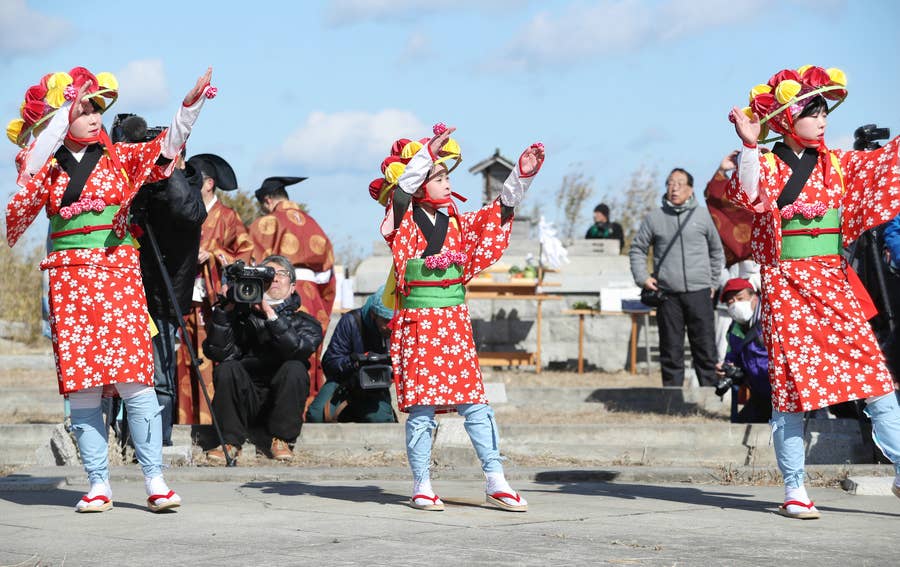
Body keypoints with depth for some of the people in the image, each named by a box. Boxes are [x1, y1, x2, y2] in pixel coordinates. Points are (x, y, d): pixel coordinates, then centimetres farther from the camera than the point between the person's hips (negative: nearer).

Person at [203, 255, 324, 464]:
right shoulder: (241, 318, 12)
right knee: (227, 369, -25)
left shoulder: (305, 323, 10)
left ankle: (281, 440, -16)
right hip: (245, 404, 1)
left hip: (283, 402, -1)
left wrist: (271, 315, -21)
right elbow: (217, 352, -6)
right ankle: (230, 442, -16)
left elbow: (298, 349, -14)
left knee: (294, 369, -27)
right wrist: (226, 309, -11)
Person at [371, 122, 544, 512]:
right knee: (422, 406, -3)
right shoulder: (404, 222, -2)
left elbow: (500, 213, 11)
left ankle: (495, 482, 5)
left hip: (455, 322, 4)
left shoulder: (457, 223, 11)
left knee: (474, 402, 2)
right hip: (417, 323, -4)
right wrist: (428, 152, -26)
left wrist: (521, 175, 0)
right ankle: (422, 486, 4)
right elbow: (401, 190, -20)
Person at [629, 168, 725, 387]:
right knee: (671, 350, 3)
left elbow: (716, 251, 20)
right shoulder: (654, 218, 8)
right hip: (667, 294, 0)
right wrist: (642, 277, 3)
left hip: (699, 293, 0)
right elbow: (637, 249, 16)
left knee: (705, 348, -2)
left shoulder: (702, 215, 9)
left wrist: (713, 282, 15)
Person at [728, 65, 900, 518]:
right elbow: (748, 196, -21)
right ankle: (794, 488, 4)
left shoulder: (836, 164, 11)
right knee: (789, 383, -2)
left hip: (833, 284, 4)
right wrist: (749, 145, -28)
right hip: (786, 285, -4)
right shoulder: (769, 165, -2)